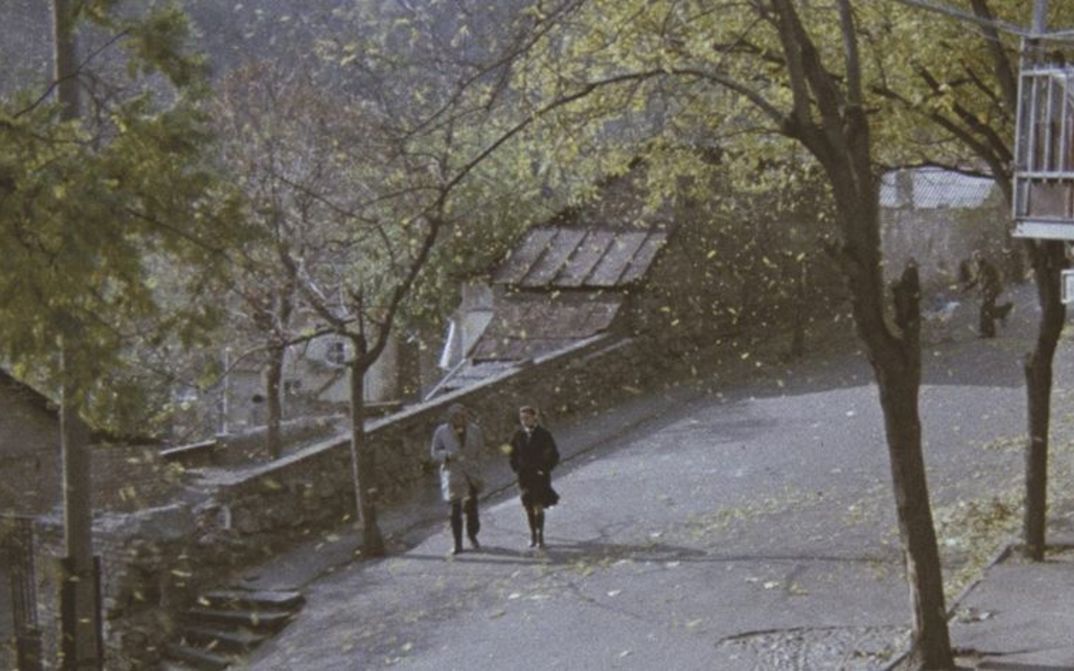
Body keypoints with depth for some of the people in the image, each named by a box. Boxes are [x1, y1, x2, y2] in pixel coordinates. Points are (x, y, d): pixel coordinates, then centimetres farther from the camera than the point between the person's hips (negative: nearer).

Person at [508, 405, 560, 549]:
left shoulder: (544, 434, -5)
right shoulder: (518, 435, 2)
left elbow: (554, 455, 1)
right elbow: (513, 455, 14)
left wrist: (545, 470, -7)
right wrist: (516, 469, 3)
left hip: (540, 476, -3)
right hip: (524, 476, 3)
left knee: (539, 507, -9)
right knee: (529, 508, 6)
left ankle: (540, 536, -4)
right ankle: (533, 535, 17)